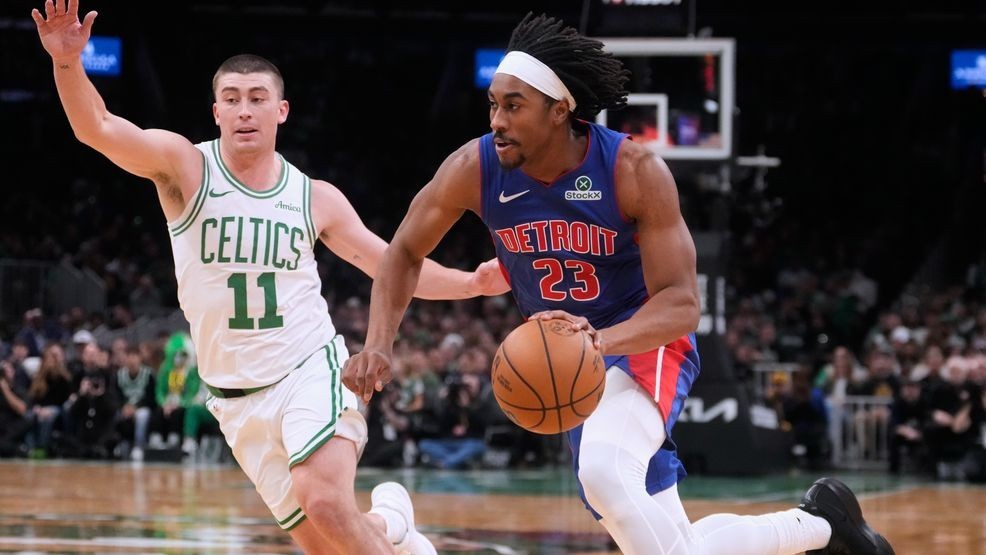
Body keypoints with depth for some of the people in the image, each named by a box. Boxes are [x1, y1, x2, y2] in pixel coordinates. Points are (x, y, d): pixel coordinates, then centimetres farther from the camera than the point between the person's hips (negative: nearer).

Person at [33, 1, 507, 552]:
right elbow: (97, 127, -20)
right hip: (238, 398, 0)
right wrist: (68, 62, -38)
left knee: (325, 505, -27)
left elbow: (393, 266, 11)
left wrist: (472, 283, -1)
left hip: (311, 369, 0)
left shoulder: (316, 198, 3)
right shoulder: (185, 166, -5)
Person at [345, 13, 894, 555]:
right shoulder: (476, 169, -15)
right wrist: (379, 346, -15)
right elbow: (407, 252, 1)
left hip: (646, 345, -5)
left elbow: (681, 304, -25)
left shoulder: (635, 171, -24)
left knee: (602, 469, -37)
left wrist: (601, 339, -45)